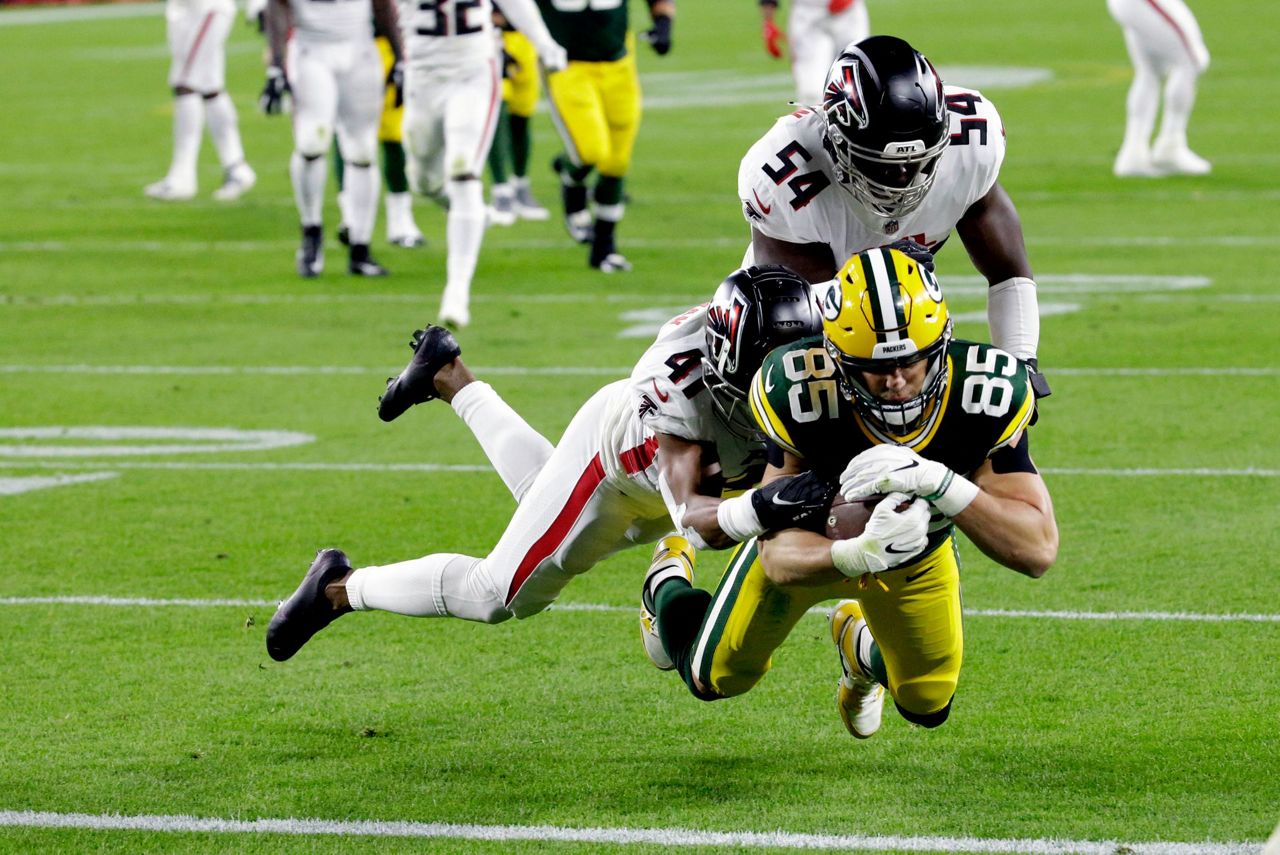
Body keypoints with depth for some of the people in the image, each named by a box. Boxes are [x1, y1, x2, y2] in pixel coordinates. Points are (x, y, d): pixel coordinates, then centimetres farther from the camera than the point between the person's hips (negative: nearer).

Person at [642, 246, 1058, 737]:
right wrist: (859, 555, -62)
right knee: (715, 680, 14)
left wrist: (939, 483, -57)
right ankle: (668, 582, 48)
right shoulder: (799, 396, -43)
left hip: (920, 552, 2)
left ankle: (858, 644, 50)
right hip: (814, 541, -2)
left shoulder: (987, 395, -39)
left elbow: (1037, 549, -41)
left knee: (927, 708, 16)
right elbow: (781, 555, -39)